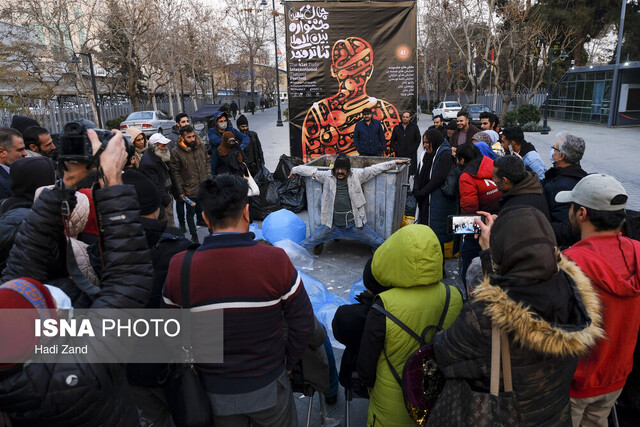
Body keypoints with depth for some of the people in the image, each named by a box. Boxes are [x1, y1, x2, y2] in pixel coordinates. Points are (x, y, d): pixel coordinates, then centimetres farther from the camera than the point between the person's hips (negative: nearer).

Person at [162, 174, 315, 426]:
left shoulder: (179, 267, -17)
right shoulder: (275, 260, -22)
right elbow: (302, 324, -14)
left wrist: (198, 364, 12)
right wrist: (287, 362, 3)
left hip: (213, 390, 2)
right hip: (267, 385, -1)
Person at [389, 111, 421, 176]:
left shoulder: (414, 127, 6)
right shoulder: (396, 128, 12)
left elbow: (418, 140, 4)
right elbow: (392, 140, 13)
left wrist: (413, 150, -6)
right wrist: (395, 150, 0)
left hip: (411, 155, -2)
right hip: (399, 155, 2)